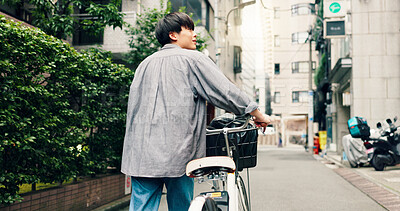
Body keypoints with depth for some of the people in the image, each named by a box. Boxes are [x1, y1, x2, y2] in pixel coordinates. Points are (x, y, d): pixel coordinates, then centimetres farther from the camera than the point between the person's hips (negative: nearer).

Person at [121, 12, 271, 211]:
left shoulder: (145, 64, 17)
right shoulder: (193, 59, 0)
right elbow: (226, 93, -4)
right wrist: (259, 115, 7)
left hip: (141, 155, 5)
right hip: (177, 153, -4)